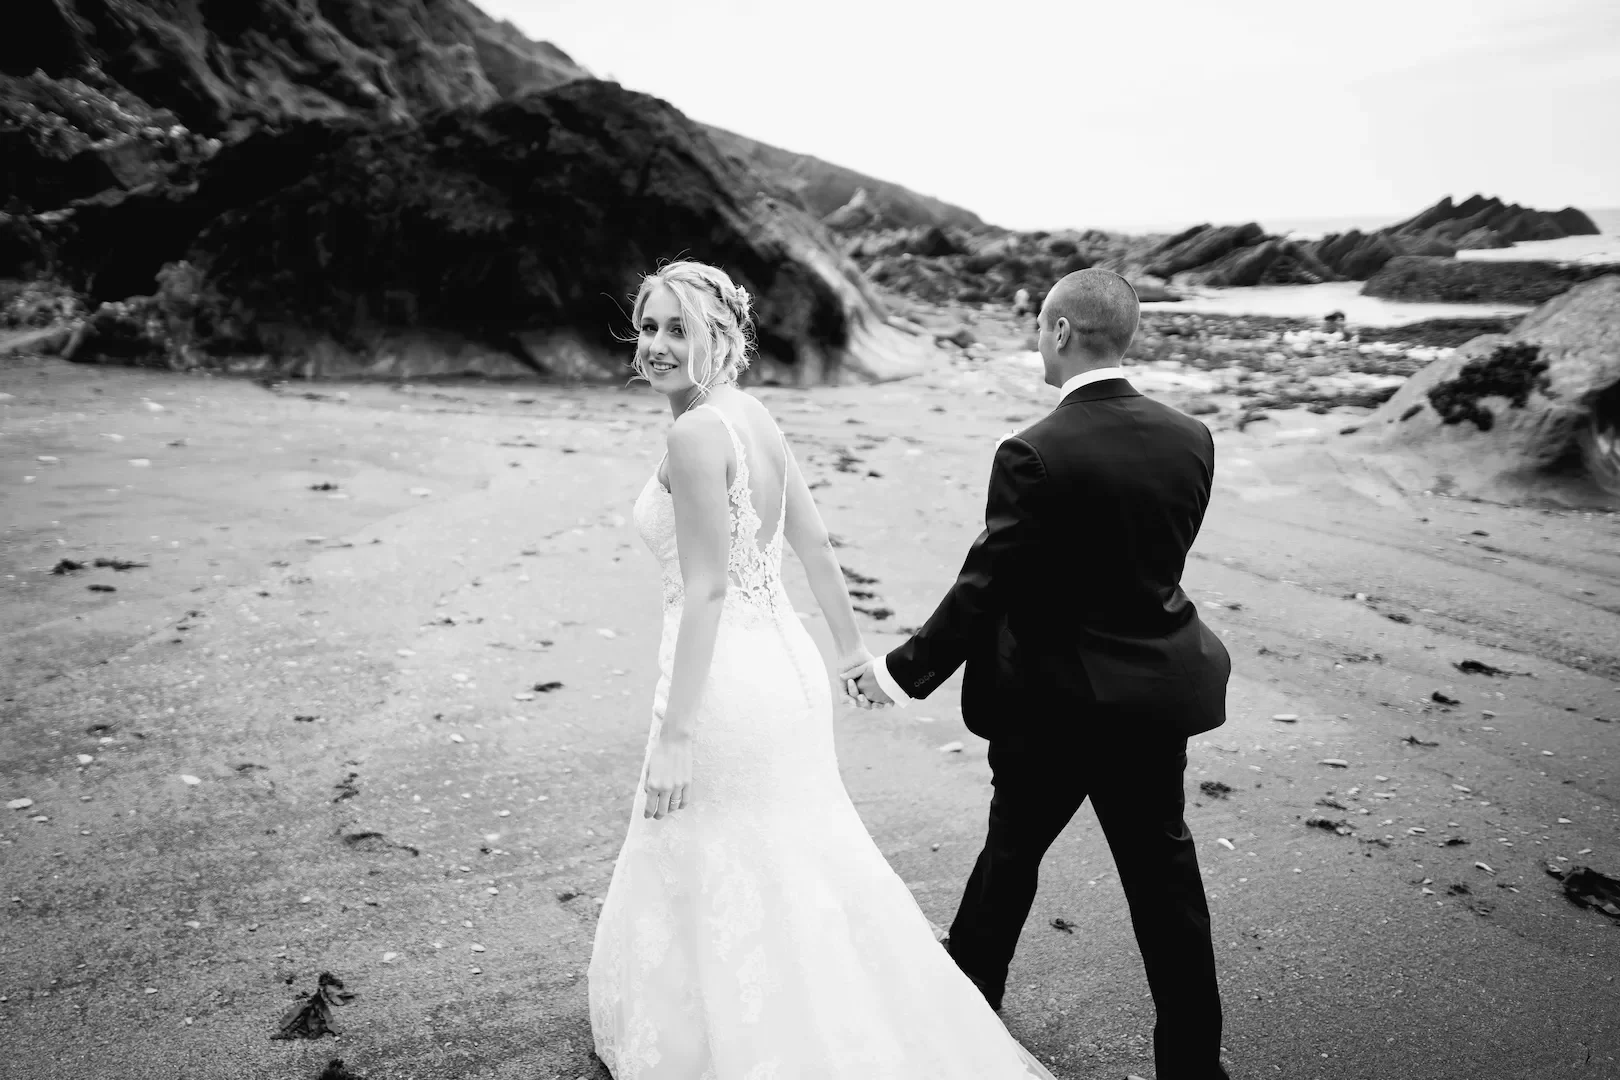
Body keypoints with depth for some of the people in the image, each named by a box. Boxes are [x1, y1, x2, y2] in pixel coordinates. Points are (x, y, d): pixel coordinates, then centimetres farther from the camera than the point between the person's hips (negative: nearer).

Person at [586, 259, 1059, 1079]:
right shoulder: (753, 416, 7)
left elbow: (706, 590, -23)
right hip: (788, 667, 9)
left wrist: (674, 734, -22)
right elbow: (814, 545, 14)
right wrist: (851, 647, 24)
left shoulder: (695, 434, -19)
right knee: (798, 871, 24)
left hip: (728, 684, -9)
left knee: (717, 886, 11)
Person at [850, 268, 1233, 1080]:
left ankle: (966, 1000, 37)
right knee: (1161, 862, 16)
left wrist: (906, 670, -6)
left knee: (1011, 849, 16)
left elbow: (985, 587, -18)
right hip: (1156, 687, 5)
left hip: (1054, 696, -4)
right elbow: (1159, 563, 6)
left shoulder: (1034, 453, -21)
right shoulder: (1190, 438, -4)